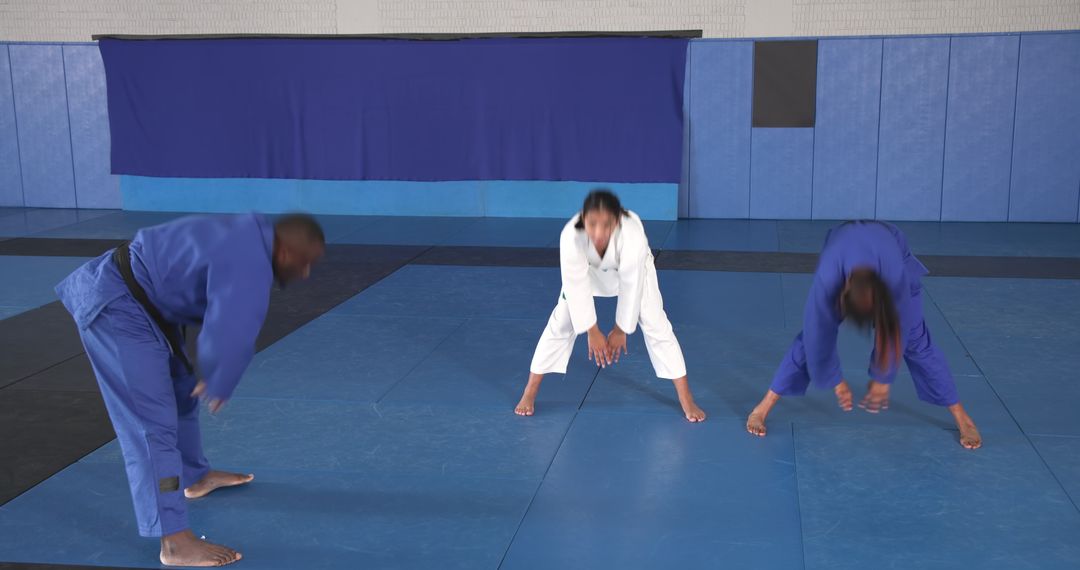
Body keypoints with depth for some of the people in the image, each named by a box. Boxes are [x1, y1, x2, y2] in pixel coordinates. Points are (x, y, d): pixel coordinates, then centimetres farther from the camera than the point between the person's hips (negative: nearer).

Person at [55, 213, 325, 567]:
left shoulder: (248, 238, 5)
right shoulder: (248, 265, -27)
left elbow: (223, 322, 14)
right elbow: (230, 337, -27)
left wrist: (209, 379, 8)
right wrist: (218, 387, -7)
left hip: (137, 299, 11)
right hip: (114, 308, -11)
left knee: (180, 390, 24)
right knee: (153, 420, -12)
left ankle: (196, 476, 45)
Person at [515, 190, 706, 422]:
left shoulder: (633, 235, -45)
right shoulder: (571, 236, -42)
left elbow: (631, 286, -30)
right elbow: (576, 286, -29)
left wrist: (621, 329, -18)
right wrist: (592, 332, -20)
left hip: (632, 268, -1)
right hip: (588, 269, 1)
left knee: (655, 324, -6)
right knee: (561, 323, 1)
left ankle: (687, 400, 3)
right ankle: (529, 394, 15)